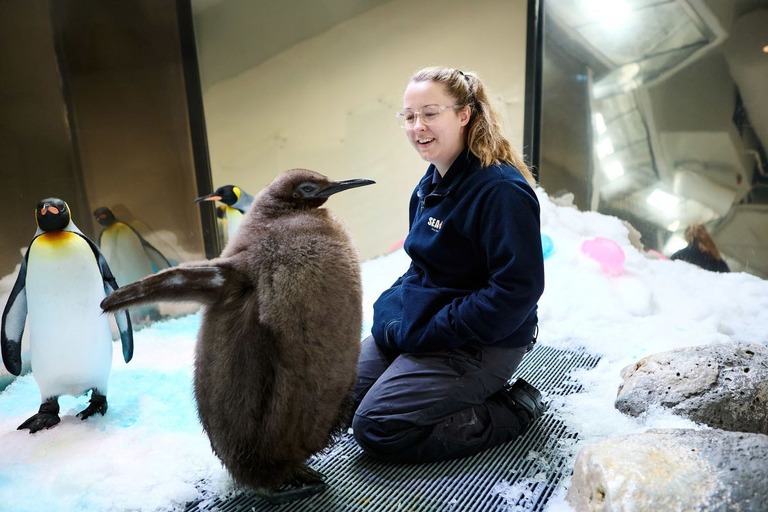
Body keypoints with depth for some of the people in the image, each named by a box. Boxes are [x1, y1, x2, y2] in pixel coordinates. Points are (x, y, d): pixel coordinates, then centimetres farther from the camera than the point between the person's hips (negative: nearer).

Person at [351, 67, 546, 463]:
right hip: (417, 320, 9)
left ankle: (513, 410, 2)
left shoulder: (502, 189, -23)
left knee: (376, 427, -12)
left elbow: (517, 290, -26)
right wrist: (392, 308, 0)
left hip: (481, 343, -9)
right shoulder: (432, 181, 6)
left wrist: (425, 332, -22)